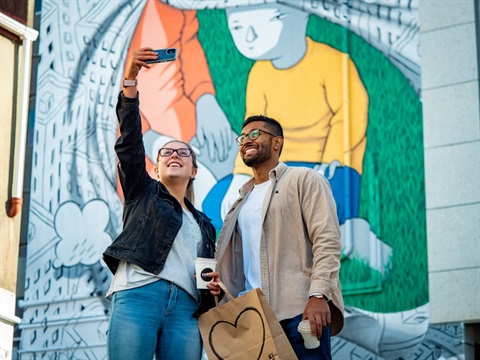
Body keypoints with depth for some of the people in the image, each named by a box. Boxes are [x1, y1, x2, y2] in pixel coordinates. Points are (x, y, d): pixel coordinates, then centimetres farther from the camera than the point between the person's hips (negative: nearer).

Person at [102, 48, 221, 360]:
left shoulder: (204, 225, 31)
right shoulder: (143, 194, 23)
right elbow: (129, 140, 10)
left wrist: (215, 286, 5)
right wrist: (130, 79, -1)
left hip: (186, 308, 3)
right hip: (138, 296, -3)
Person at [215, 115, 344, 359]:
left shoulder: (304, 180, 6)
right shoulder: (243, 199, 25)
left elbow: (327, 241, -6)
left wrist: (318, 295, -19)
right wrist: (219, 283, 0)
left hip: (299, 310, -5)